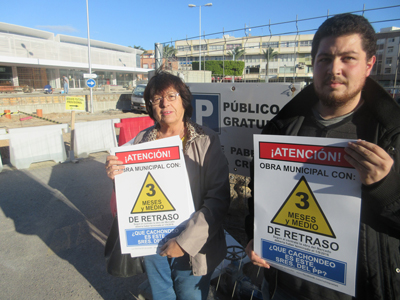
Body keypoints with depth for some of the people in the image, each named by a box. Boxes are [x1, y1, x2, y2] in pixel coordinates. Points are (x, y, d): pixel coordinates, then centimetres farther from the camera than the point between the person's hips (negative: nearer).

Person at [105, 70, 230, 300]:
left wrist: (186, 241, -20)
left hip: (193, 249, -3)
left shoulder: (206, 141, -12)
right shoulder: (142, 141, -2)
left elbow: (218, 200, -16)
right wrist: (117, 176, -13)